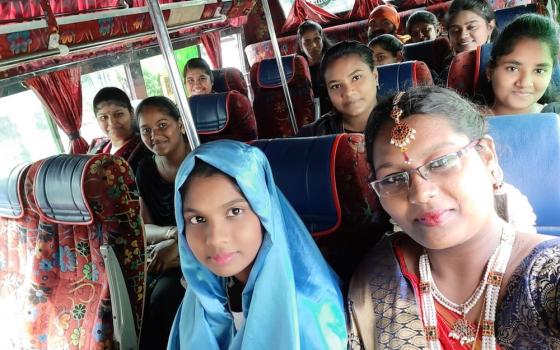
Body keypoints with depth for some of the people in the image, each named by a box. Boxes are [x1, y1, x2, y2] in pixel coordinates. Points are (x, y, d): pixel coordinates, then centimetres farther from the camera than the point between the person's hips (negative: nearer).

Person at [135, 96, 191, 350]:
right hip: (161, 252, 4)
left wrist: (178, 245, -23)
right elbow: (143, 228, 6)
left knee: (163, 298, -30)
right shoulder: (145, 170, 7)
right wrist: (172, 232, -18)